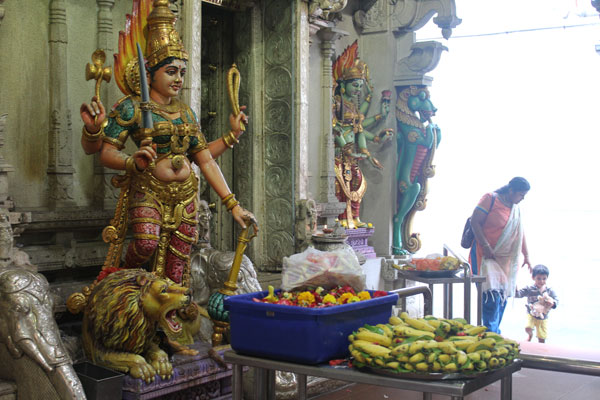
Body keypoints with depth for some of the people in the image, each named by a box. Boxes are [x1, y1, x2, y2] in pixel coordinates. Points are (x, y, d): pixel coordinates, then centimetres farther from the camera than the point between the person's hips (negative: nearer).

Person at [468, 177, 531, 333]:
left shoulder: (515, 208, 11)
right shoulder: (490, 199, -9)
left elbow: (520, 233, 19)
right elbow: (475, 222, -14)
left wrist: (526, 256, 17)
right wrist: (486, 247, -19)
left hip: (505, 258, 7)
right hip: (486, 254, -7)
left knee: (502, 295, 5)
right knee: (492, 293, -17)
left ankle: (496, 332, 16)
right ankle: (490, 331, -12)